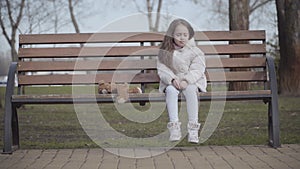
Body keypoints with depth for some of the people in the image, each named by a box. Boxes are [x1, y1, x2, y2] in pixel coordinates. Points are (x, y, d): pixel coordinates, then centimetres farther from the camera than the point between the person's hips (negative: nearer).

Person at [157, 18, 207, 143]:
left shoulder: (194, 51, -1)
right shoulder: (166, 51, 3)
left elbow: (197, 70, -9)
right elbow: (162, 69, -3)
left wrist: (186, 80, -26)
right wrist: (172, 79, -22)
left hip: (191, 80, -1)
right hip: (171, 80, 1)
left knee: (191, 90, -34)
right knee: (171, 90, -33)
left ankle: (193, 127, -34)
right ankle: (174, 126, -38)